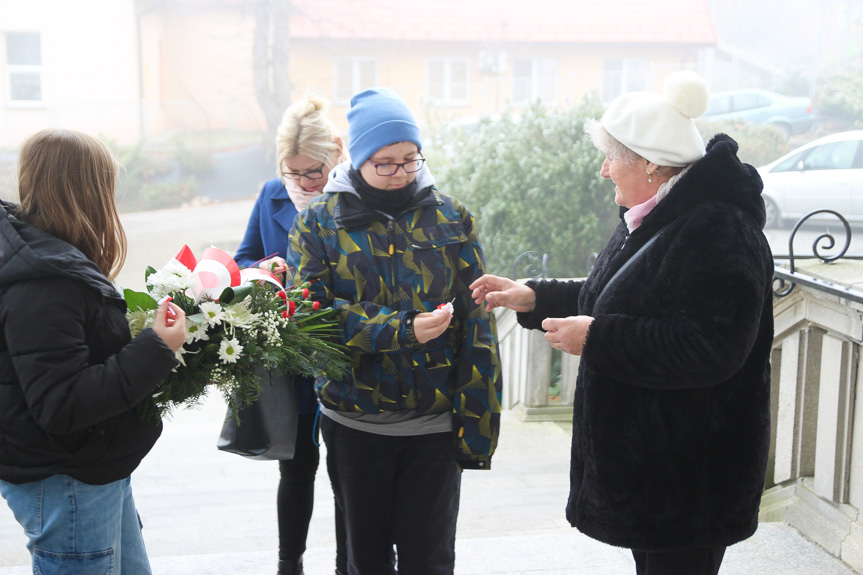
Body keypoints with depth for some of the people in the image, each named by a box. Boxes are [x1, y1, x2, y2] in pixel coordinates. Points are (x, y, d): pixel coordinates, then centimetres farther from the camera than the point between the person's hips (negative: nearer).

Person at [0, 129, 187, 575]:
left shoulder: (50, 259, 6)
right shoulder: (42, 287, -26)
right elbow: (61, 405, -30)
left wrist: (152, 333, 4)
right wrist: (156, 350, -28)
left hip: (95, 473, 10)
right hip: (64, 485, -10)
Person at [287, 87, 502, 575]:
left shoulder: (451, 217, 0)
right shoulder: (320, 223, -1)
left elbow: (476, 324, -2)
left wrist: (476, 424, -6)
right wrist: (403, 331, -24)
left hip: (435, 425, 0)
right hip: (355, 422, 1)